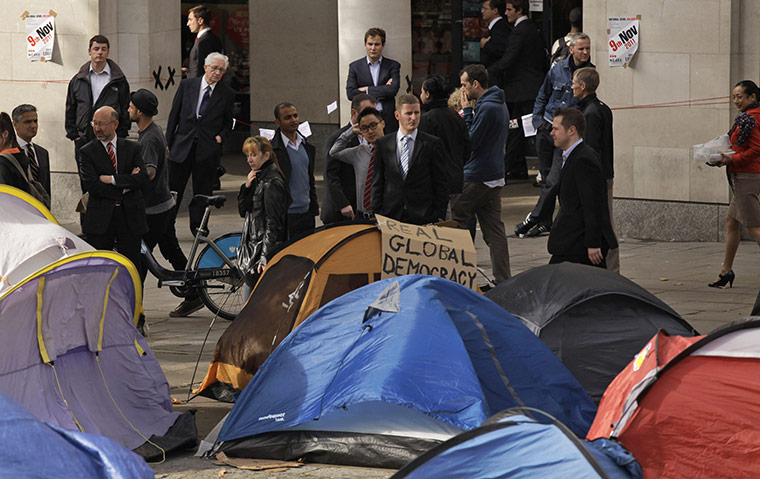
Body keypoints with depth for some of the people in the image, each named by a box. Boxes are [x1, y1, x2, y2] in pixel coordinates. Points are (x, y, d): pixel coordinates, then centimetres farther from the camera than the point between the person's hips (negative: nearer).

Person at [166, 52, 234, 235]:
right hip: (182, 145, 0)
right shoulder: (187, 85, 4)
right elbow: (174, 115, 7)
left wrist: (221, 137, -7)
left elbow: (228, 124, 13)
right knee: (173, 188, 4)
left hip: (208, 150, 0)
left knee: (203, 191, 4)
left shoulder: (227, 94, 3)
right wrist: (168, 142, 4)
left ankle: (198, 227, 13)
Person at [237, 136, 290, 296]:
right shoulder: (258, 179, 13)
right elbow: (243, 210, 15)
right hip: (253, 247, 10)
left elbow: (273, 223, -20)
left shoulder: (272, 183, -16)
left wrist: (266, 257, -24)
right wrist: (246, 187, -2)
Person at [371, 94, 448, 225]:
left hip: (423, 218, -2)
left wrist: (440, 218, -3)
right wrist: (377, 214, 3)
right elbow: (378, 183, 11)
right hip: (391, 216, 2)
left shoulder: (432, 144, 3)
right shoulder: (383, 144, 9)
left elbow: (441, 184, 3)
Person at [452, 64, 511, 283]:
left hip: (476, 180, -9)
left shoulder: (486, 108, -17)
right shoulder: (500, 105, 14)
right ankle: (503, 281, 4)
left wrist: (467, 111, -10)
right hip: (494, 177, 9)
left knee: (454, 223, 2)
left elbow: (470, 142, -17)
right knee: (494, 231, 7)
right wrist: (471, 111, 8)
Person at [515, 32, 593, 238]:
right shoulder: (557, 71, 5)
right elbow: (542, 97, 18)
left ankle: (534, 219, -2)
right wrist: (537, 120, 8)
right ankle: (545, 222, 18)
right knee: (546, 178, 10)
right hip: (546, 129, 4)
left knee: (554, 180, -11)